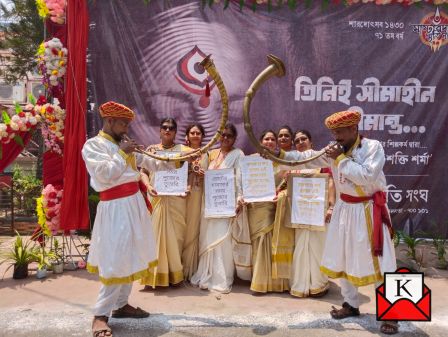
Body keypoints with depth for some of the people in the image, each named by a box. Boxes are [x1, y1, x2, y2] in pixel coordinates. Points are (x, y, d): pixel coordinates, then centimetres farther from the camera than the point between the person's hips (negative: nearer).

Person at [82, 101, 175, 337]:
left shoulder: (124, 144, 15)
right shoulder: (93, 145, -8)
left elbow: (147, 162, 24)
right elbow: (105, 174, -22)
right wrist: (122, 153, -14)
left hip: (135, 204, 9)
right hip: (116, 208, -9)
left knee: (130, 257, 14)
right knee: (116, 261, -9)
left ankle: (121, 305, 26)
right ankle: (100, 315, 2)